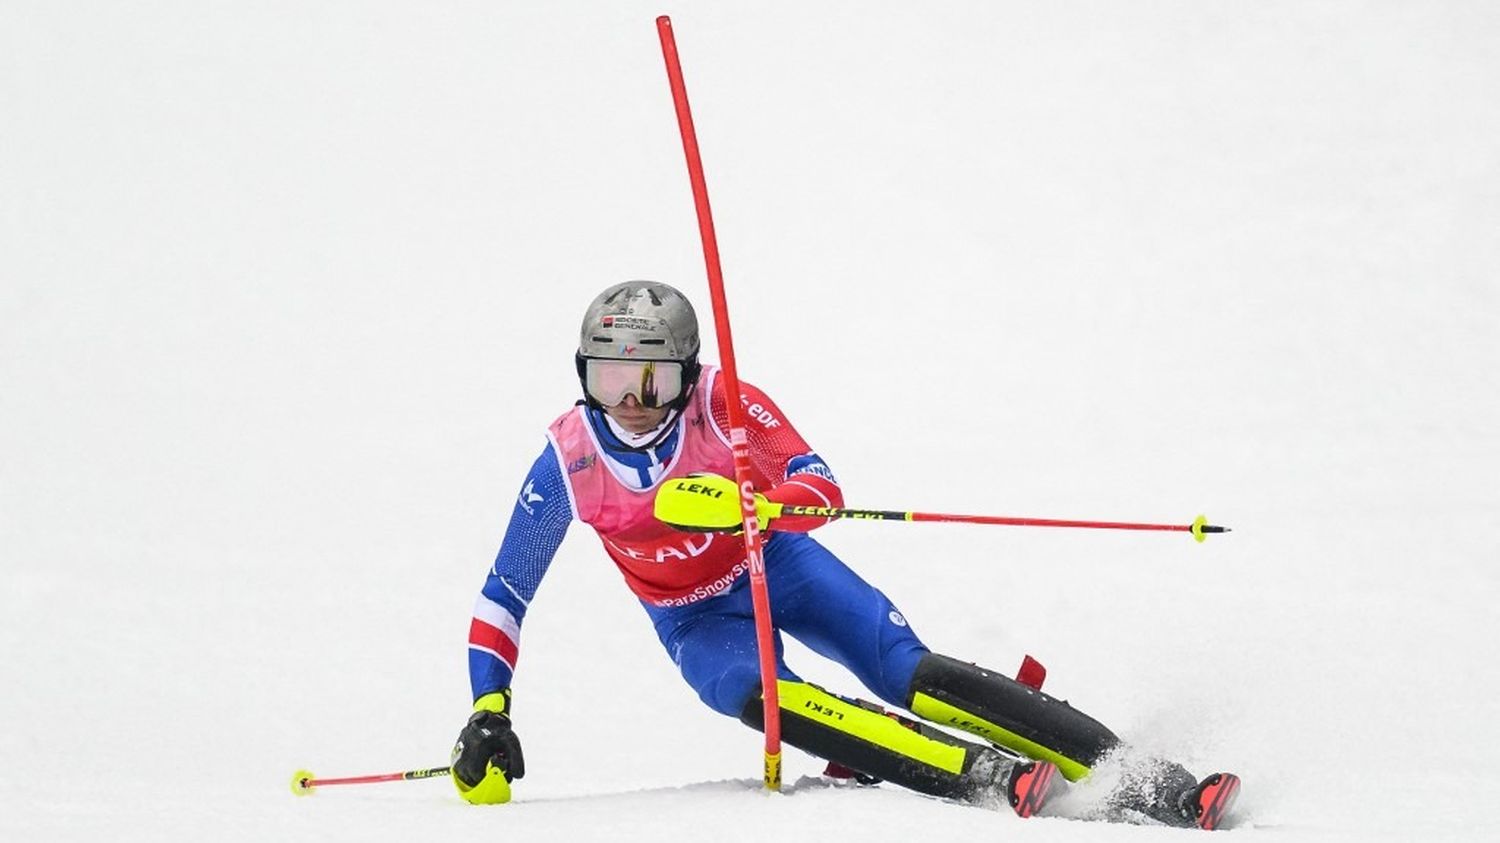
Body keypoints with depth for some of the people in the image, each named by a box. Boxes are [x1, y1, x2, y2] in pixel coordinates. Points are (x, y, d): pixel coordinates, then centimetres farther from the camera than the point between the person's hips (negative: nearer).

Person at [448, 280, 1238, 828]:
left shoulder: (723, 403, -23)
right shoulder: (568, 462, -20)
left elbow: (823, 490, -27)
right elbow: (502, 599, -10)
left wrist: (744, 505, -48)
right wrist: (487, 716, -19)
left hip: (776, 564, -1)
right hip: (696, 620, 1)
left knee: (911, 676, -20)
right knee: (766, 699, -32)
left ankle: (1141, 779, -23)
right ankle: (991, 778, -42)